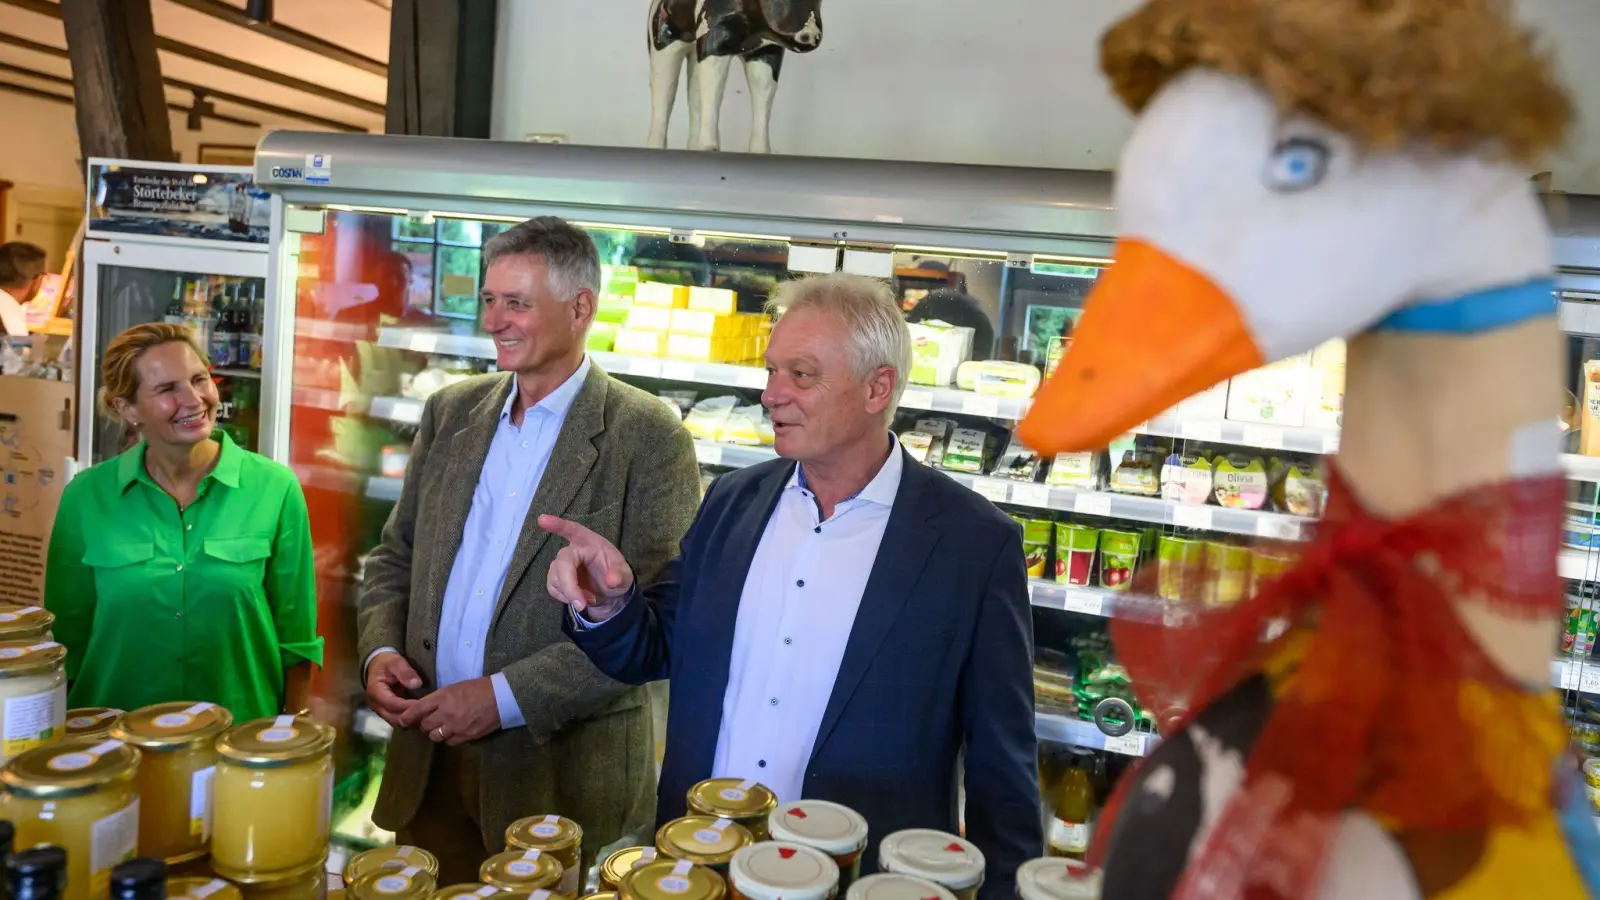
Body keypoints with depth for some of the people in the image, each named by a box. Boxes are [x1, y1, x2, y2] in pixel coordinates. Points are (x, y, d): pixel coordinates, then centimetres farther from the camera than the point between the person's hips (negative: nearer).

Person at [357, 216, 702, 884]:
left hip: (564, 773, -4)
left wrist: (508, 696, -19)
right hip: (428, 759, 5)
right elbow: (396, 554, 14)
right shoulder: (451, 411, 7)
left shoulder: (649, 438, -12)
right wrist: (380, 649, -4)